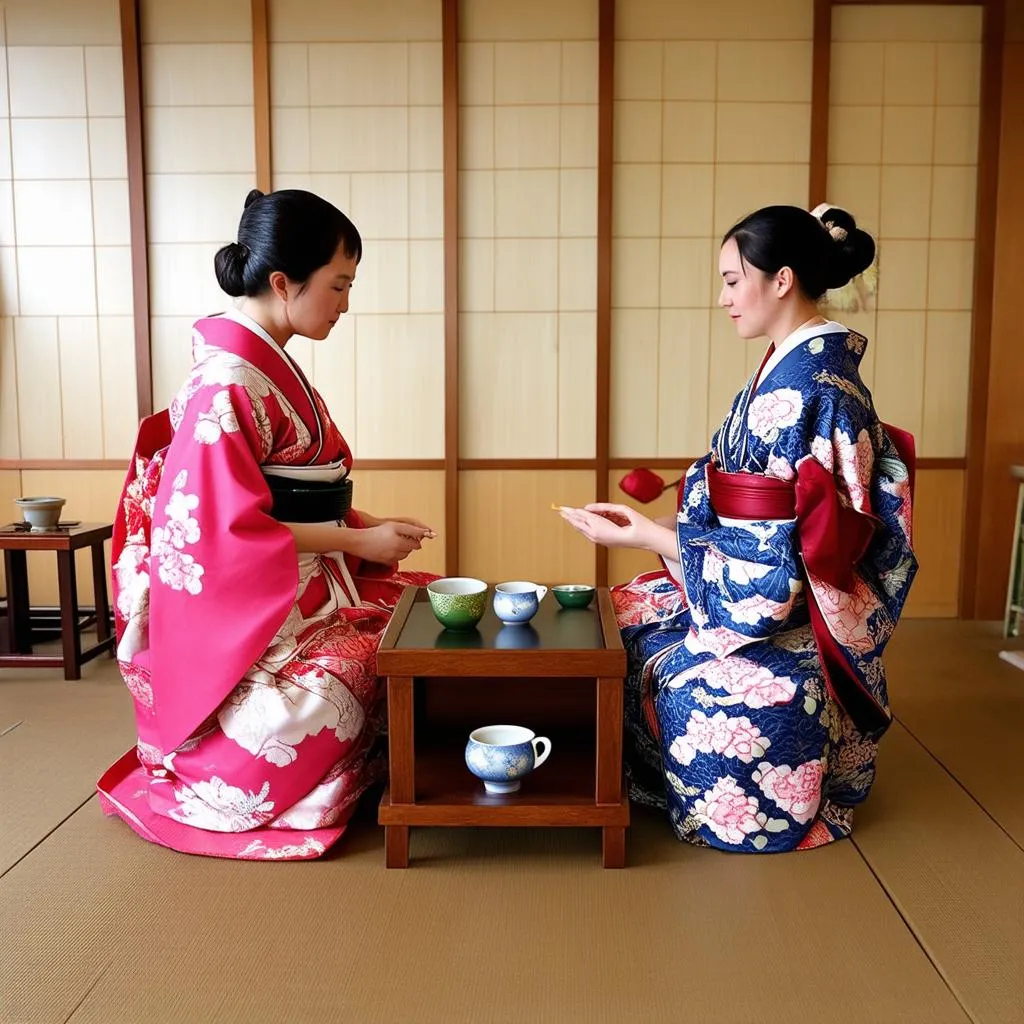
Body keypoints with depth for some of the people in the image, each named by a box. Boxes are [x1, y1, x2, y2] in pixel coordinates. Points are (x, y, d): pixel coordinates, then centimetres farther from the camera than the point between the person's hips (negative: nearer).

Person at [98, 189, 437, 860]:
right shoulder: (228, 384, -19)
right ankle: (199, 788, -1)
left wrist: (369, 526, 0)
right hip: (250, 603, -9)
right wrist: (359, 541, -17)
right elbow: (229, 526, -22)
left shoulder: (271, 365, 11)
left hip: (308, 584, 9)